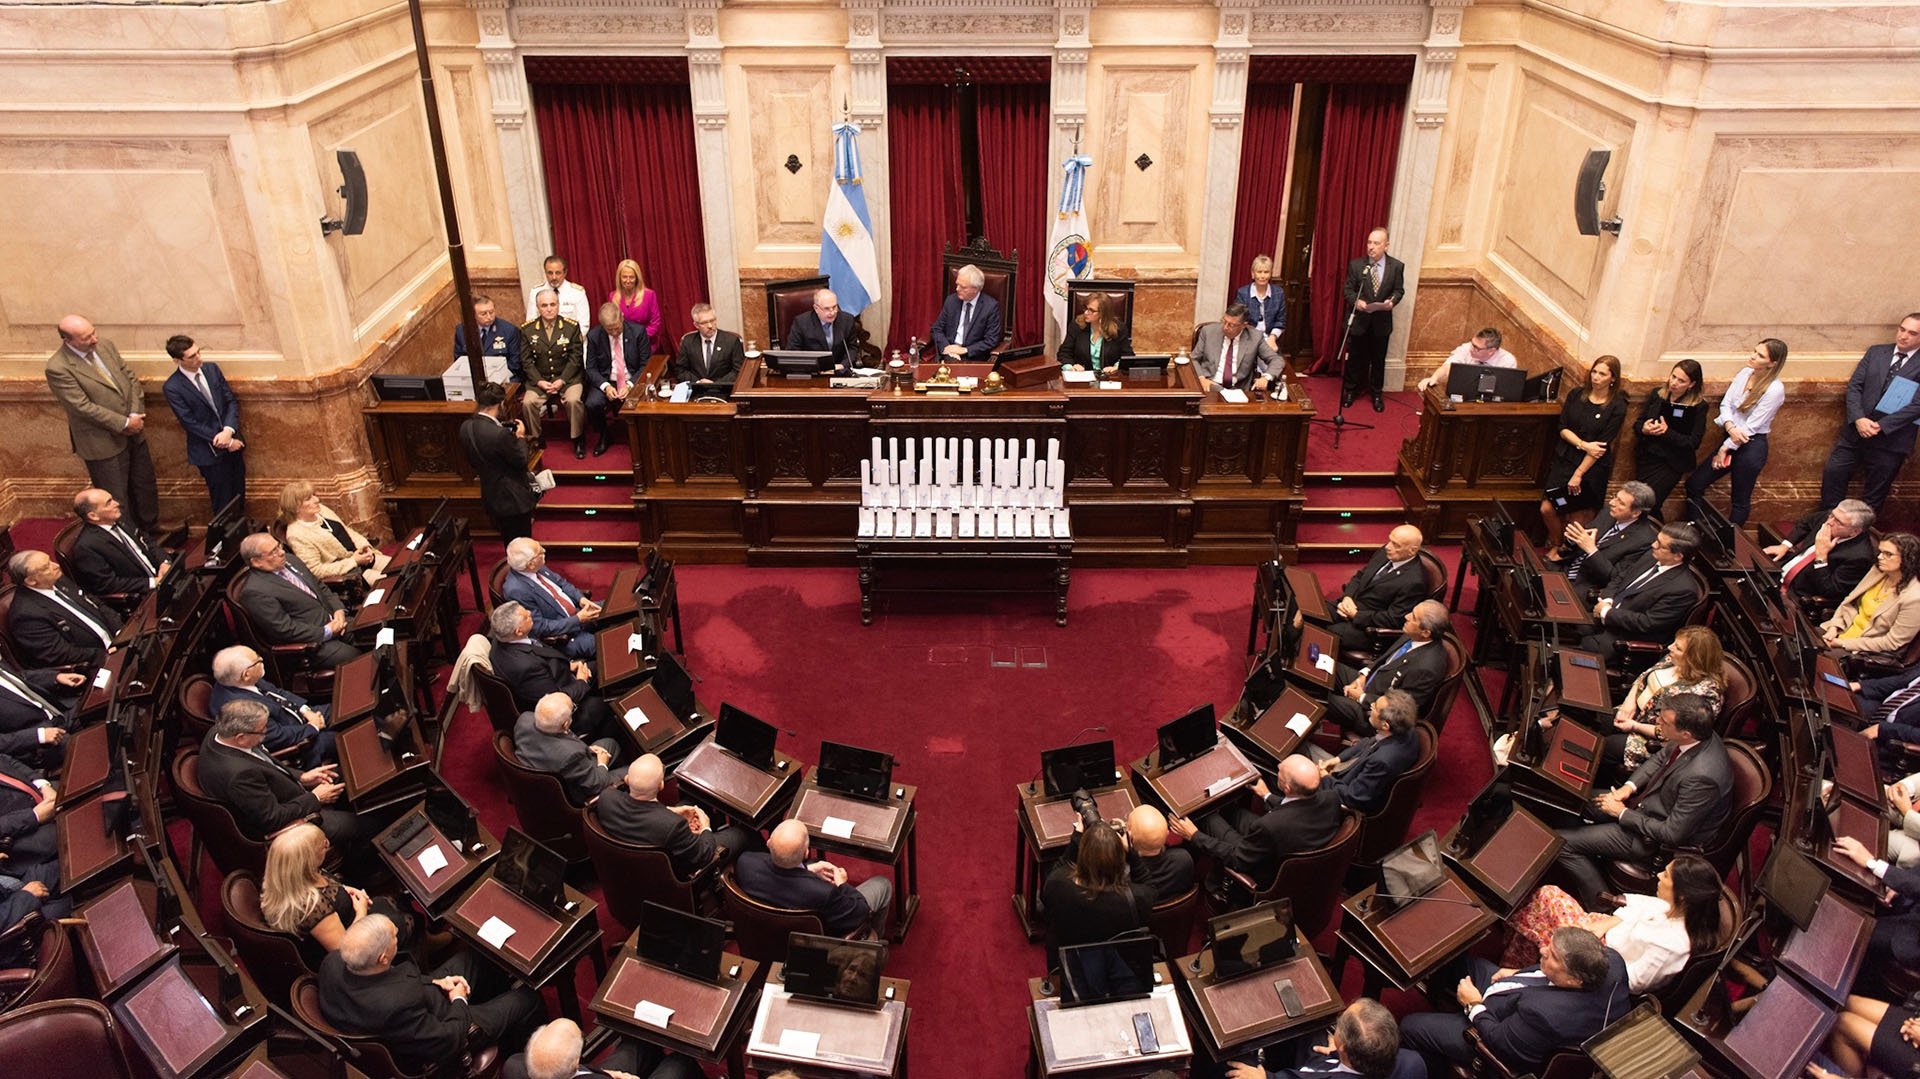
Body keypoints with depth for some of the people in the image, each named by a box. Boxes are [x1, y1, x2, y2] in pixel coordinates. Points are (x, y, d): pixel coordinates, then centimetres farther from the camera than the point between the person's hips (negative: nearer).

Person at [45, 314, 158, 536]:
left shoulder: (105, 346, 0)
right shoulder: (58, 368, -21)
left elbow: (130, 378, 4)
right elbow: (83, 407, -22)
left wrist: (136, 415, -9)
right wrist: (124, 424, -18)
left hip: (134, 433, 7)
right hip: (104, 442, -7)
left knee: (145, 486, 21)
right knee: (117, 500, 5)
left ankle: (150, 530, 40)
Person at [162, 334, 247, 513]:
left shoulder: (211, 368, 0)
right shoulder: (171, 388, -15)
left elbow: (231, 401, 1)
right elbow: (190, 423, -15)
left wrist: (229, 430, -16)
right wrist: (225, 442, -16)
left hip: (232, 443, 5)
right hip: (210, 453, -5)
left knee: (239, 495, 15)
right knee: (223, 504, 6)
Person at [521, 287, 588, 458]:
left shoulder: (572, 327, -2)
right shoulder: (527, 329, 2)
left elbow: (575, 358, -4)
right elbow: (526, 360, 2)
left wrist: (561, 380, -15)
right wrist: (539, 381, -13)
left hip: (568, 377, -2)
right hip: (539, 378, 2)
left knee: (573, 400, -29)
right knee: (528, 402, -23)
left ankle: (578, 440, -8)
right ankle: (534, 440, -2)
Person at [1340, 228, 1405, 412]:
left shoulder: (1397, 266, -4)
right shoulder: (1356, 265, -6)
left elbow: (1399, 290, 2)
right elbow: (1348, 290, -2)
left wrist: (1392, 301, -19)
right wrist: (1356, 301, -23)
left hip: (1382, 322, 0)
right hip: (1359, 320, 0)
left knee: (1378, 359, 11)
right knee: (1355, 357, 11)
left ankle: (1376, 394, 26)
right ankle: (1350, 390, 27)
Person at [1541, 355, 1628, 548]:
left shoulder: (1617, 407, -9)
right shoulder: (1576, 395, 3)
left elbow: (1603, 444, -11)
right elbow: (1563, 428, 0)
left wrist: (1579, 474, -14)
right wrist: (1583, 444, -18)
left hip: (1592, 468, -4)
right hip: (1564, 460, 4)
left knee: (1578, 517, 0)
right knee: (1547, 509, -1)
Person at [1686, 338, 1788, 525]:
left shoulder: (1775, 389, -18)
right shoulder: (1745, 373, 2)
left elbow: (1751, 427, -16)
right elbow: (1726, 403, 1)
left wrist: (1725, 448, -11)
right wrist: (1730, 427, -18)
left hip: (1751, 446, -7)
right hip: (1731, 440, 7)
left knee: (1740, 501, 7)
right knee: (1694, 484, 7)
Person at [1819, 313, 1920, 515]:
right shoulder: (1876, 352, 7)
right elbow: (1854, 386, 1)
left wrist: (1881, 426, -19)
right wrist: (1858, 419, -14)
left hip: (1891, 439, -3)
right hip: (1856, 432, 3)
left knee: (1875, 493, 8)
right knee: (1832, 474, 1)